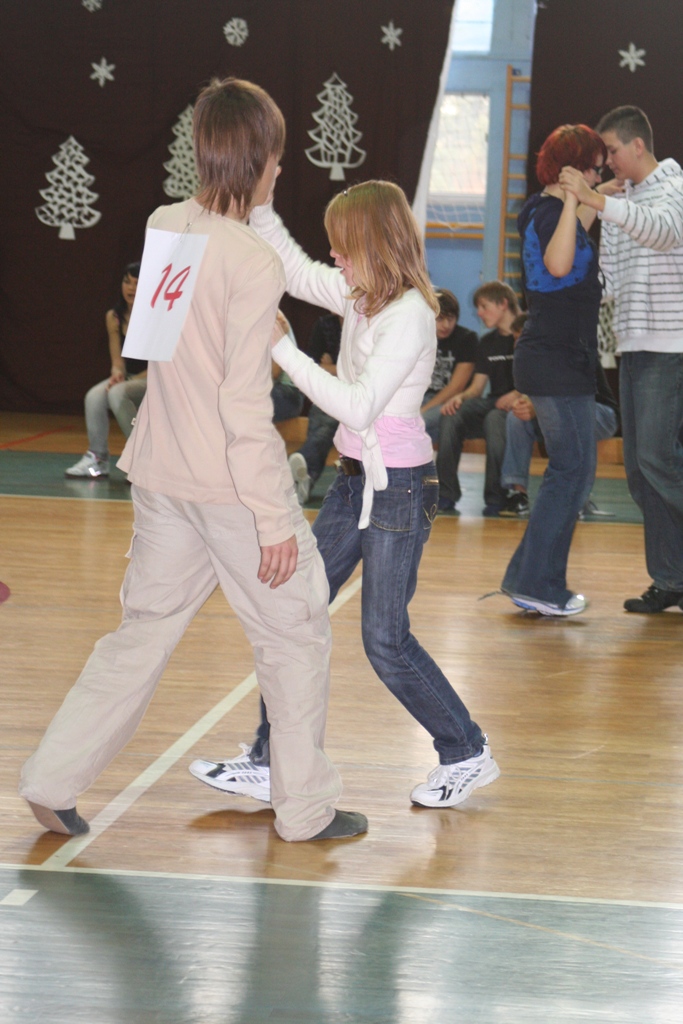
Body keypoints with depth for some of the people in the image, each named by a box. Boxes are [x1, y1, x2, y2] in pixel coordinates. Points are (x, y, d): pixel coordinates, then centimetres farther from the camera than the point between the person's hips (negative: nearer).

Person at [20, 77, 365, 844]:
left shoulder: (163, 227, 1)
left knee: (146, 628, 17)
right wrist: (274, 518, -17)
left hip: (161, 475, 7)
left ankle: (52, 780, 15)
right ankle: (304, 808, 18)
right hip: (232, 484, -7)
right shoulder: (254, 264, -19)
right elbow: (245, 404, -21)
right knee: (295, 636, 10)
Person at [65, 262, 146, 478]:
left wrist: (132, 380, -21)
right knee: (94, 397, -24)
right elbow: (117, 359, 3)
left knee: (118, 393, -33)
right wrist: (117, 374, -20)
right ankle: (97, 458, -17)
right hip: (127, 380, 5)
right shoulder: (114, 317, 2)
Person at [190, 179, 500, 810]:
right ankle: (271, 763, 11)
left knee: (386, 639, -4)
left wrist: (281, 349, -27)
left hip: (400, 485, -9)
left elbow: (359, 407, -27)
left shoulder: (410, 316, -20)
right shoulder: (361, 298, 5)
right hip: (357, 478, 9)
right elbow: (298, 273, 20)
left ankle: (468, 755, 14)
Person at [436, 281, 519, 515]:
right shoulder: (487, 343, 18)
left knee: (495, 419, -39)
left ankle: (496, 497, -31)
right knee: (451, 416, -23)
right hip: (492, 402, 6)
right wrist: (461, 397, -9)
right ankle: (446, 493, -20)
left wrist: (518, 395, -26)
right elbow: (477, 387, 13)